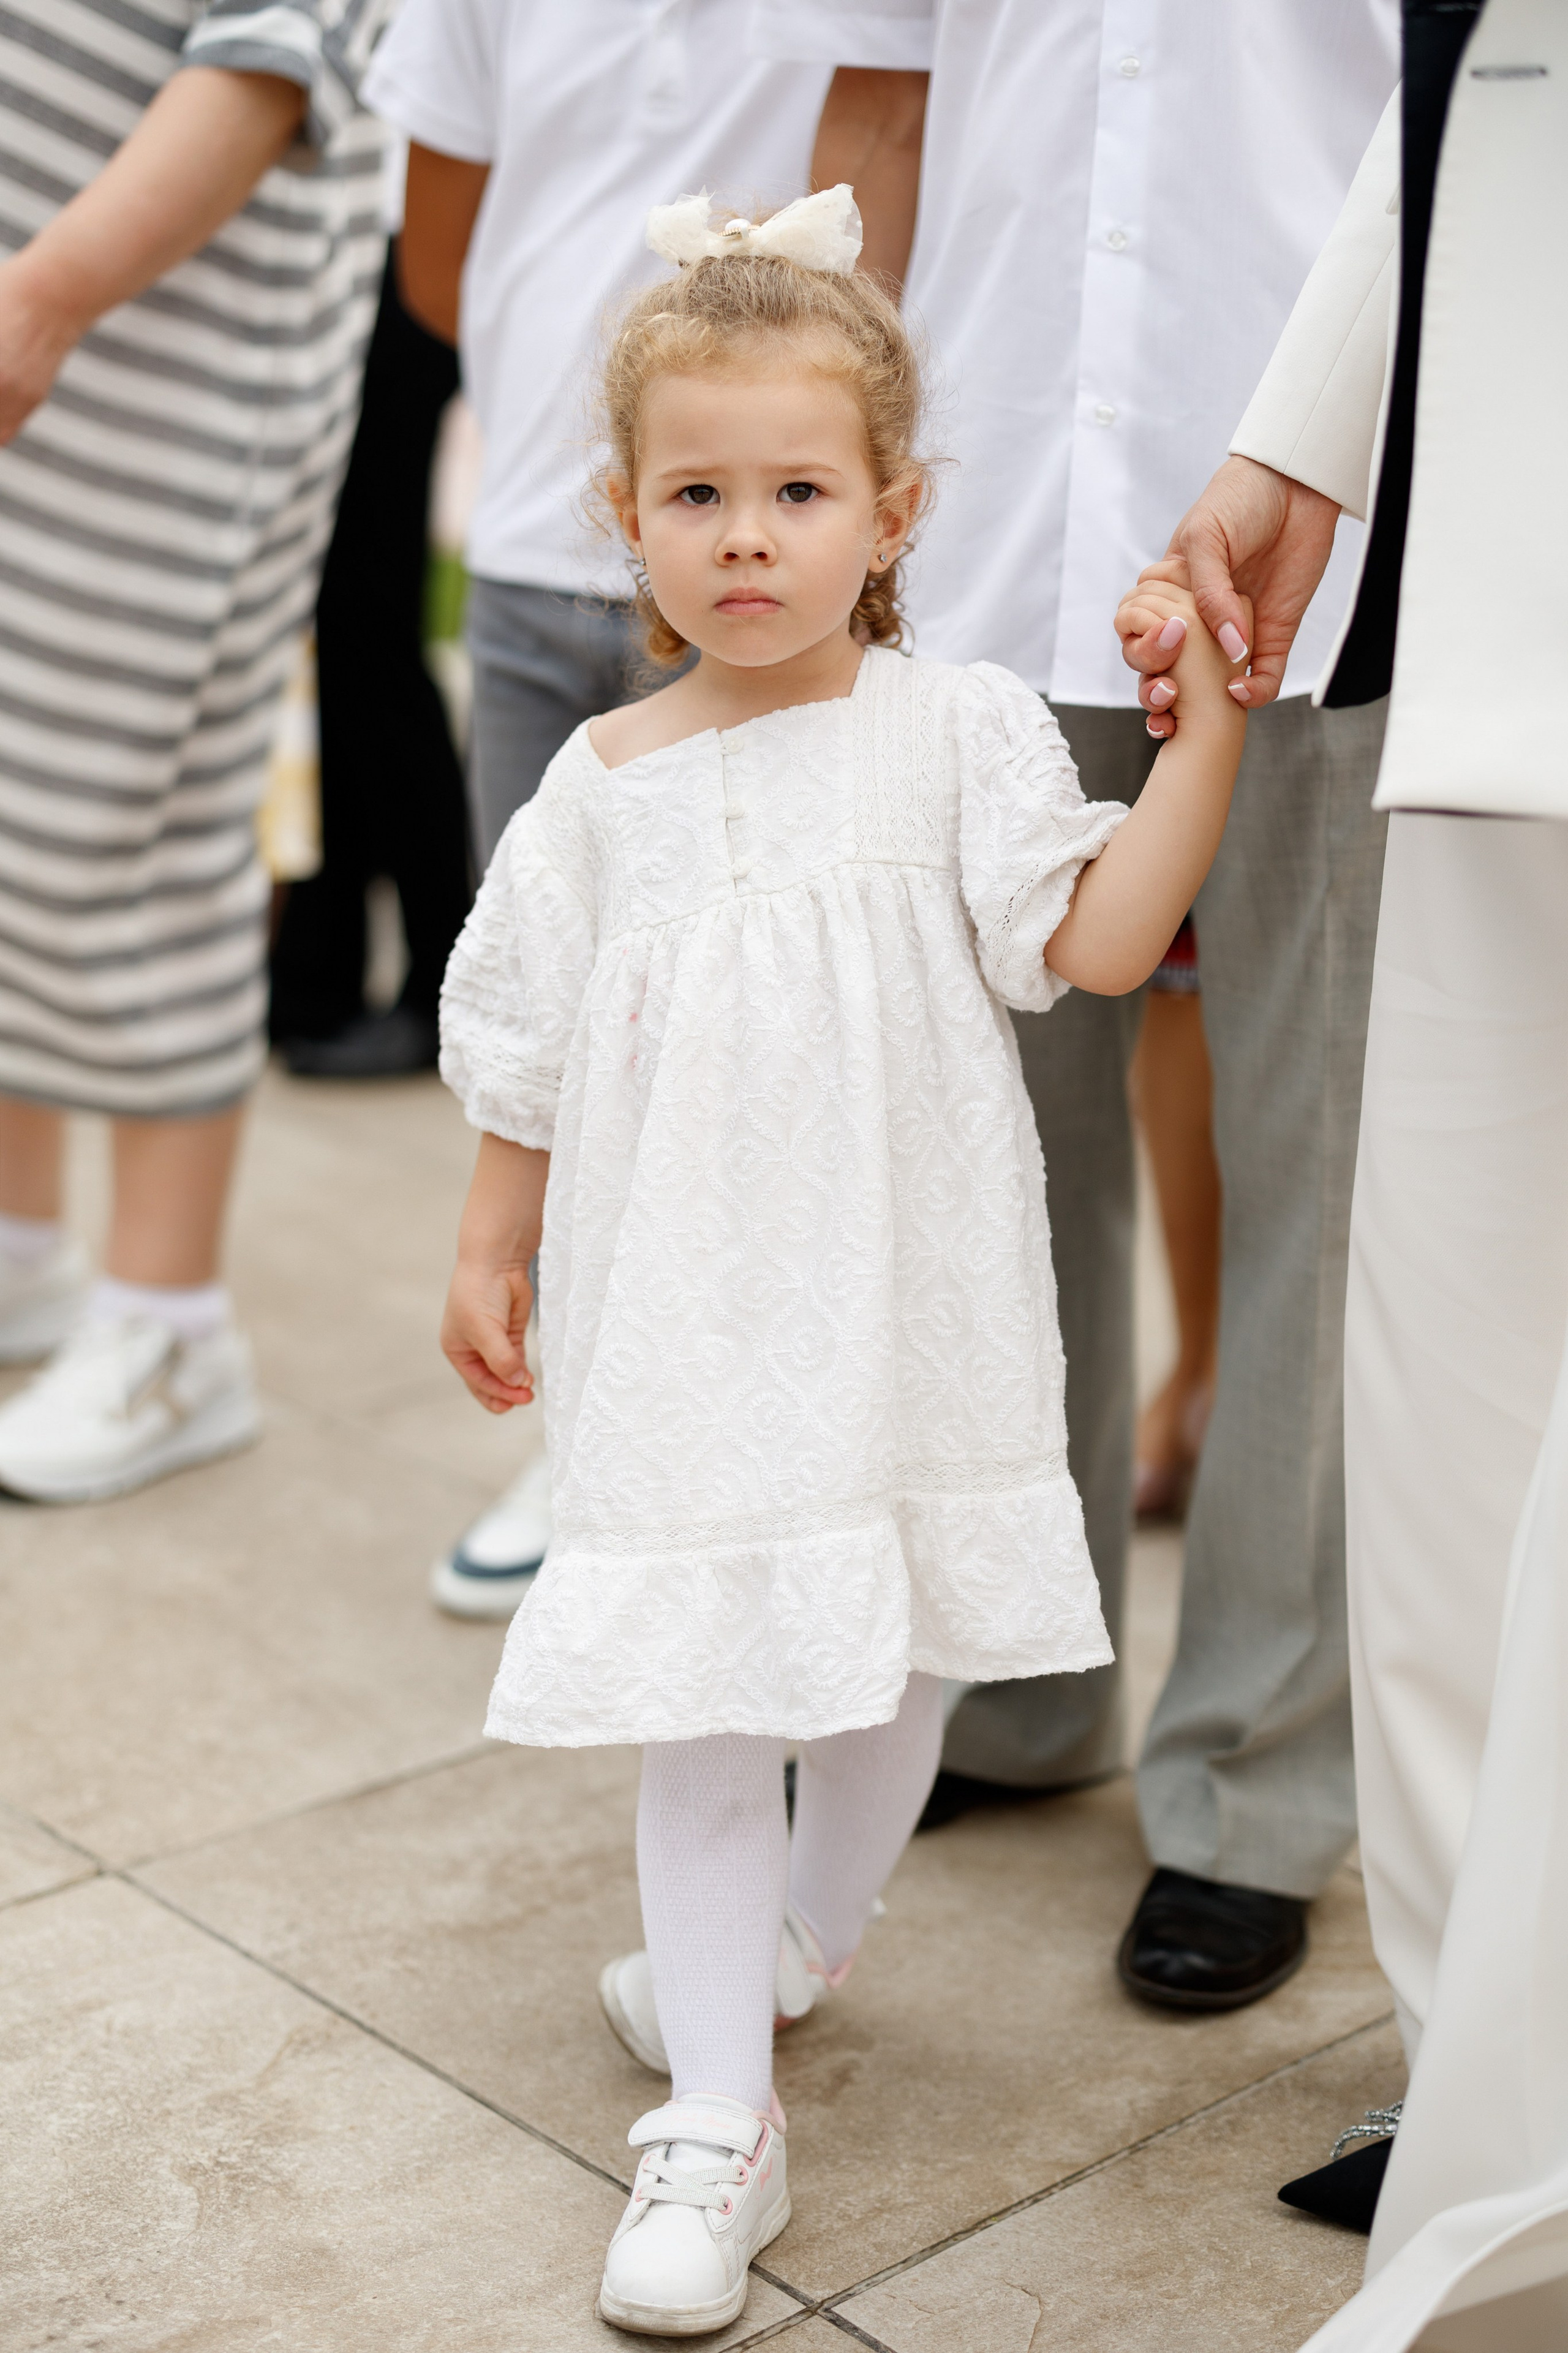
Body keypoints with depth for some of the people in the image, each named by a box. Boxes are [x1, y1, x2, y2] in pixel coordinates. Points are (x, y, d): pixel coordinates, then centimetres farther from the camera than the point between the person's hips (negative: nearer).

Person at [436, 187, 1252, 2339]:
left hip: (911, 1296, 0)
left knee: (900, 1656, 14)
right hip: (683, 1305, 0)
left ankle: (795, 1949, 44)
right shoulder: (609, 780, 1)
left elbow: (1097, 941, -11)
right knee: (702, 1694, 0)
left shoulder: (959, 728, -2)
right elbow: (529, 1050, 9)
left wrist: (1207, 732, -16)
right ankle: (718, 2121, 9)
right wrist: (492, 1256, 13)